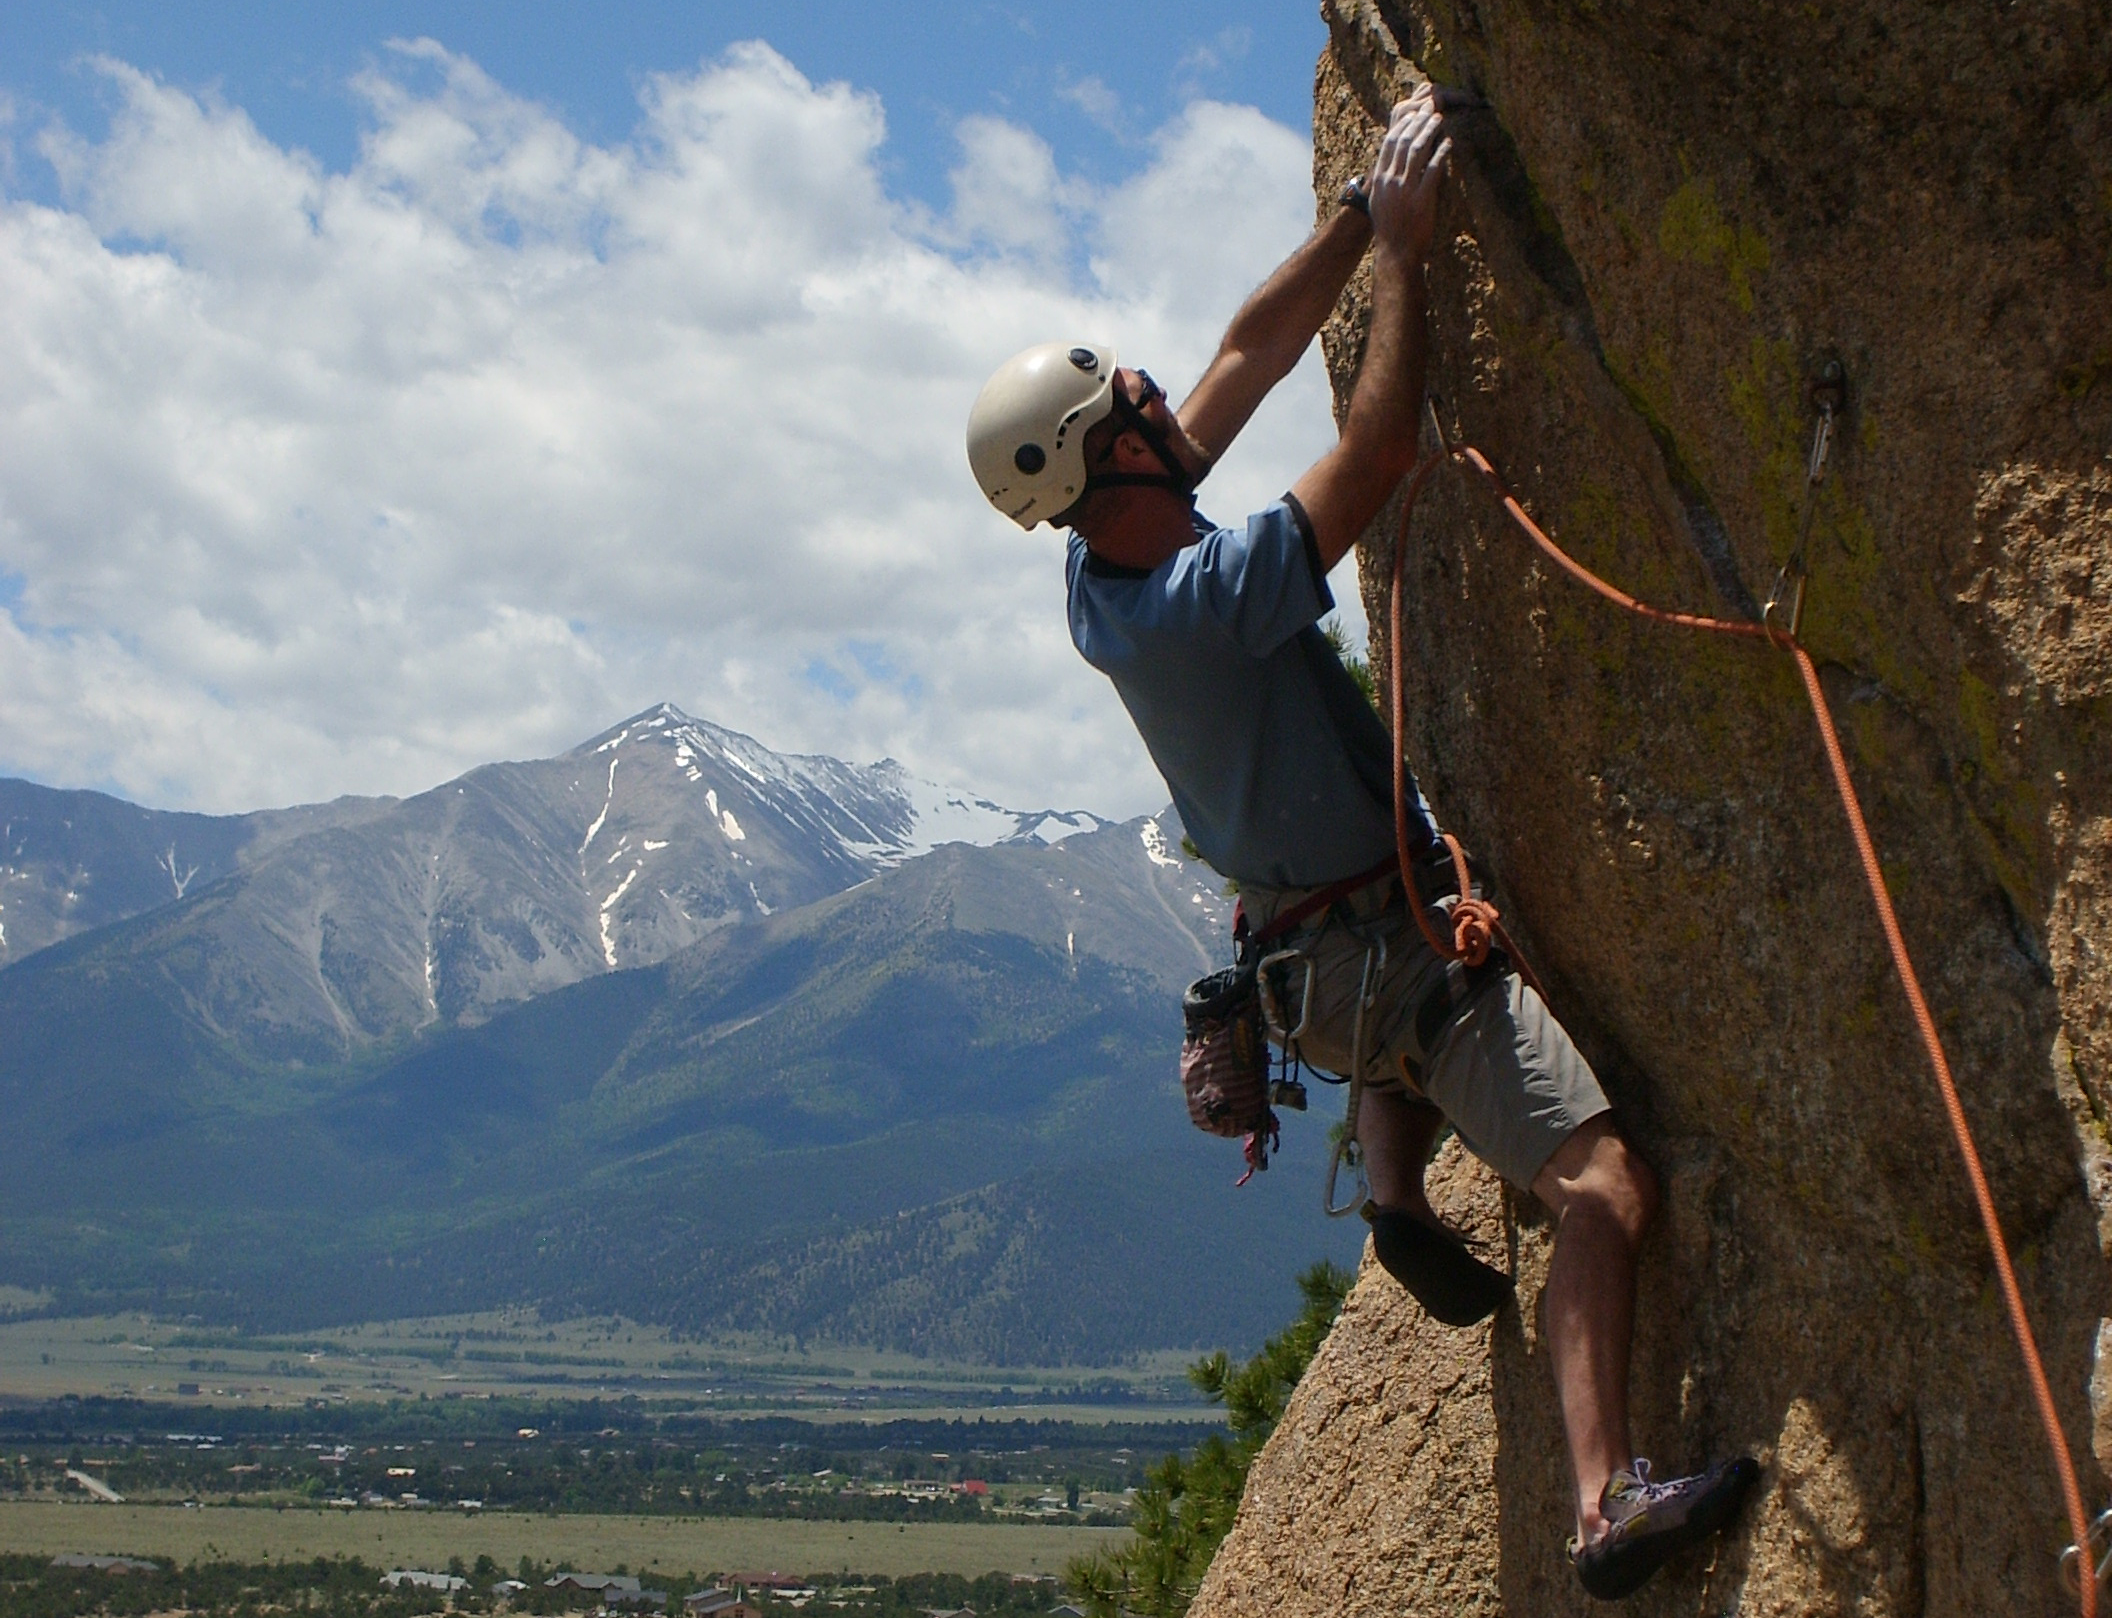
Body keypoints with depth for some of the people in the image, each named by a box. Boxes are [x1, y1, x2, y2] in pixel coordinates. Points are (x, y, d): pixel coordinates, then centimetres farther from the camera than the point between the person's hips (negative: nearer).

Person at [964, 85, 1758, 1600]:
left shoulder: (1099, 568, -3)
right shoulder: (1203, 599, -29)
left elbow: (1251, 354, 3)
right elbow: (1375, 457, -28)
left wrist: (1367, 211, -1)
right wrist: (1403, 255, -21)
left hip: (1311, 935, 9)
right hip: (1402, 948, -9)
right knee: (1606, 1185, -16)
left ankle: (1398, 1194, 27)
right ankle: (1609, 1500, -22)